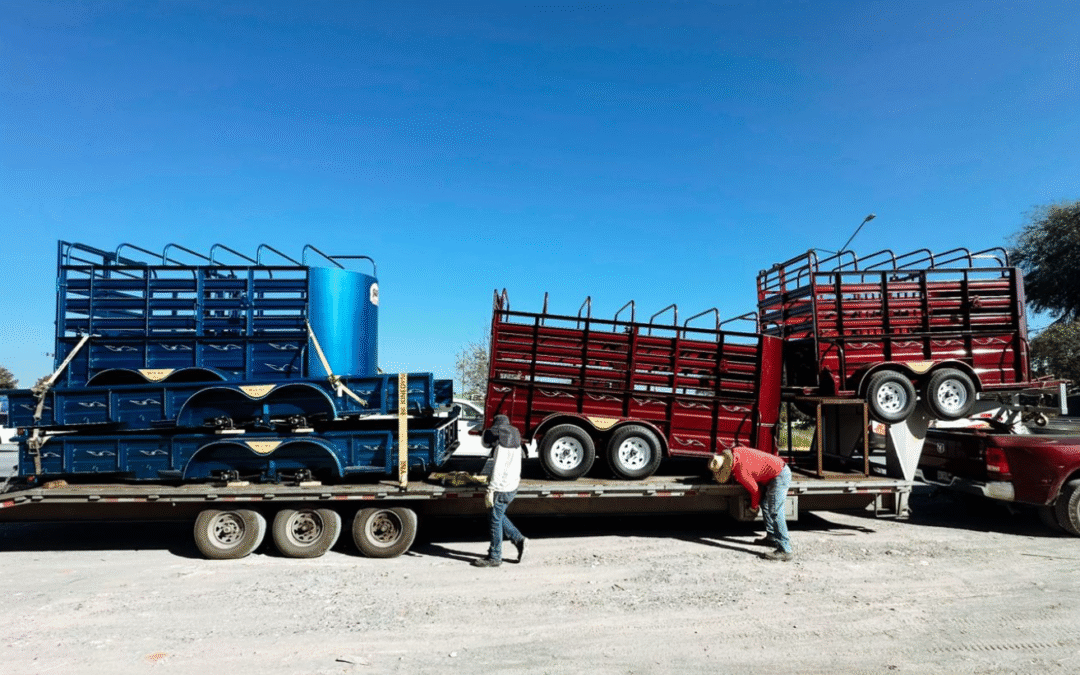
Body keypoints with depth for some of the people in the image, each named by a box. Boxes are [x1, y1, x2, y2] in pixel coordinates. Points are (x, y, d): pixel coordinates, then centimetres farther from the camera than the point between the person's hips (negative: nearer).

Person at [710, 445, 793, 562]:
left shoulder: (741, 472, -24)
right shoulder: (735, 452, 1)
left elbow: (755, 490, -10)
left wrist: (754, 506, 9)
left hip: (780, 476, -10)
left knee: (775, 511, -13)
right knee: (764, 504, 18)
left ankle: (784, 550, -13)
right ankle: (772, 537, 28)